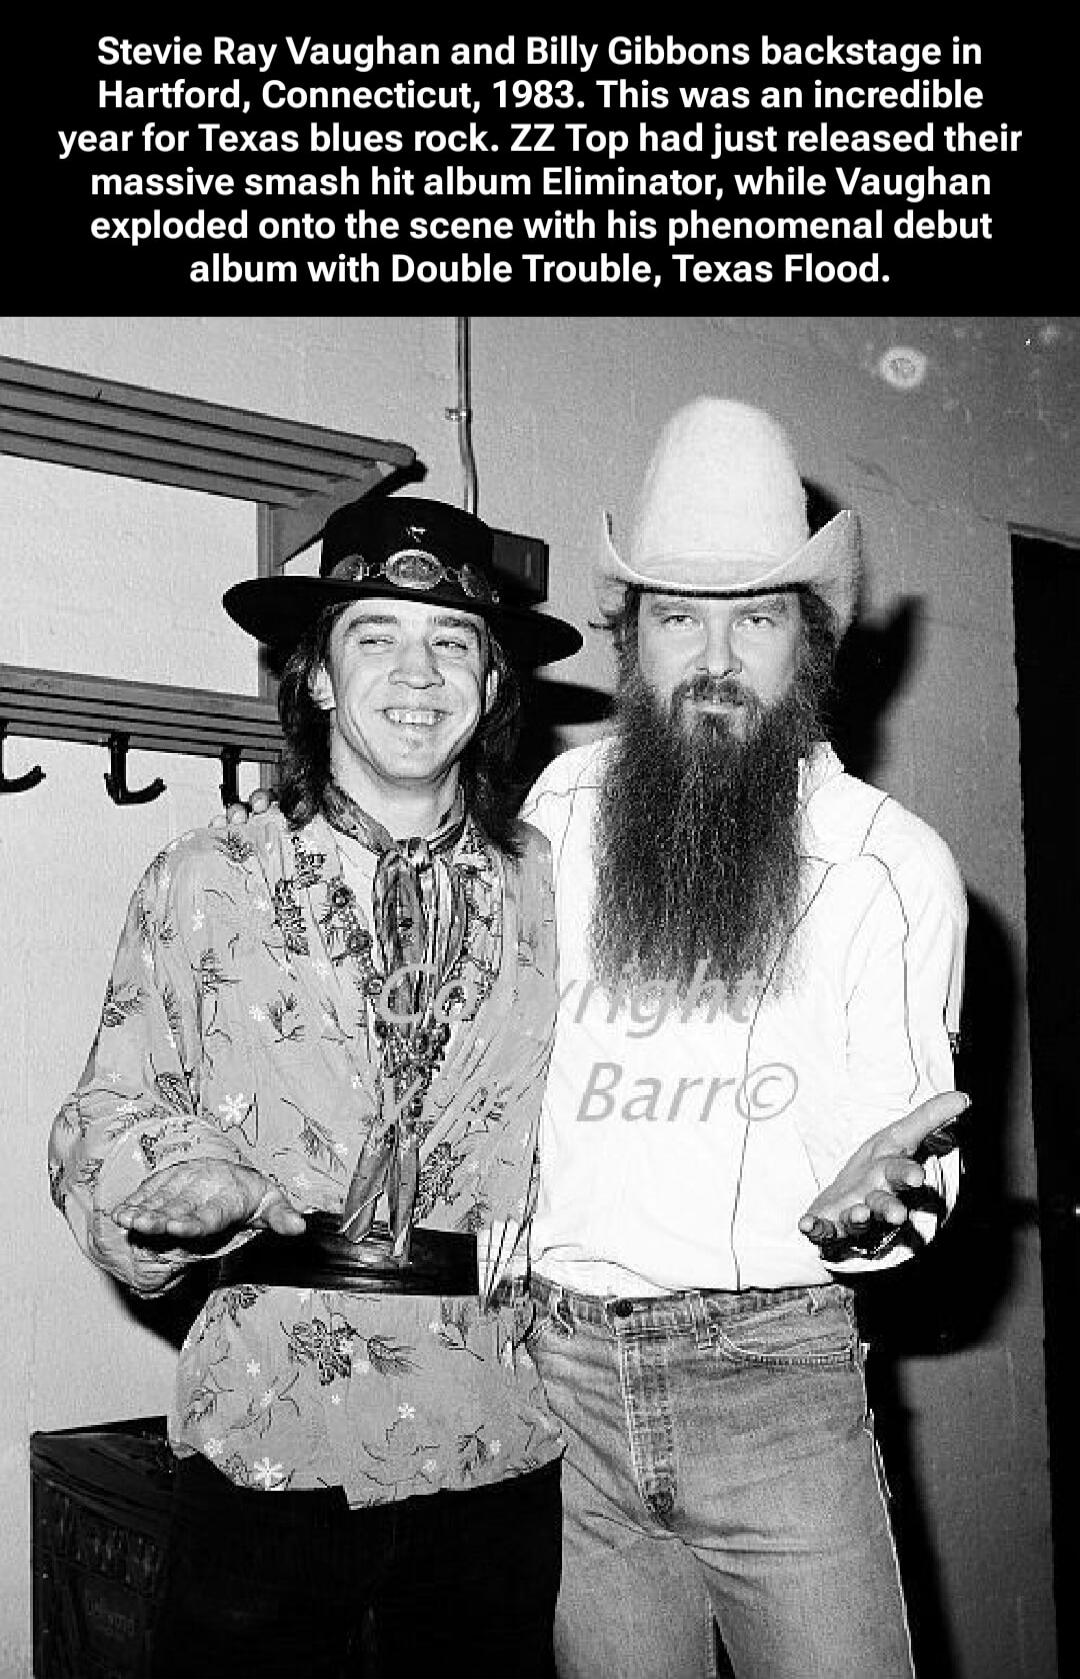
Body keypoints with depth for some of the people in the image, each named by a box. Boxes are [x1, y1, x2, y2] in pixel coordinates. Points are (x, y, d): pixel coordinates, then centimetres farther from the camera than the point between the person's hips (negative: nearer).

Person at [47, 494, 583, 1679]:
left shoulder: (556, 892, 3)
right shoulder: (201, 887, 1)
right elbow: (99, 1136, 1)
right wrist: (187, 1172, -18)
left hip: (498, 1452, 2)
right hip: (266, 1446, -1)